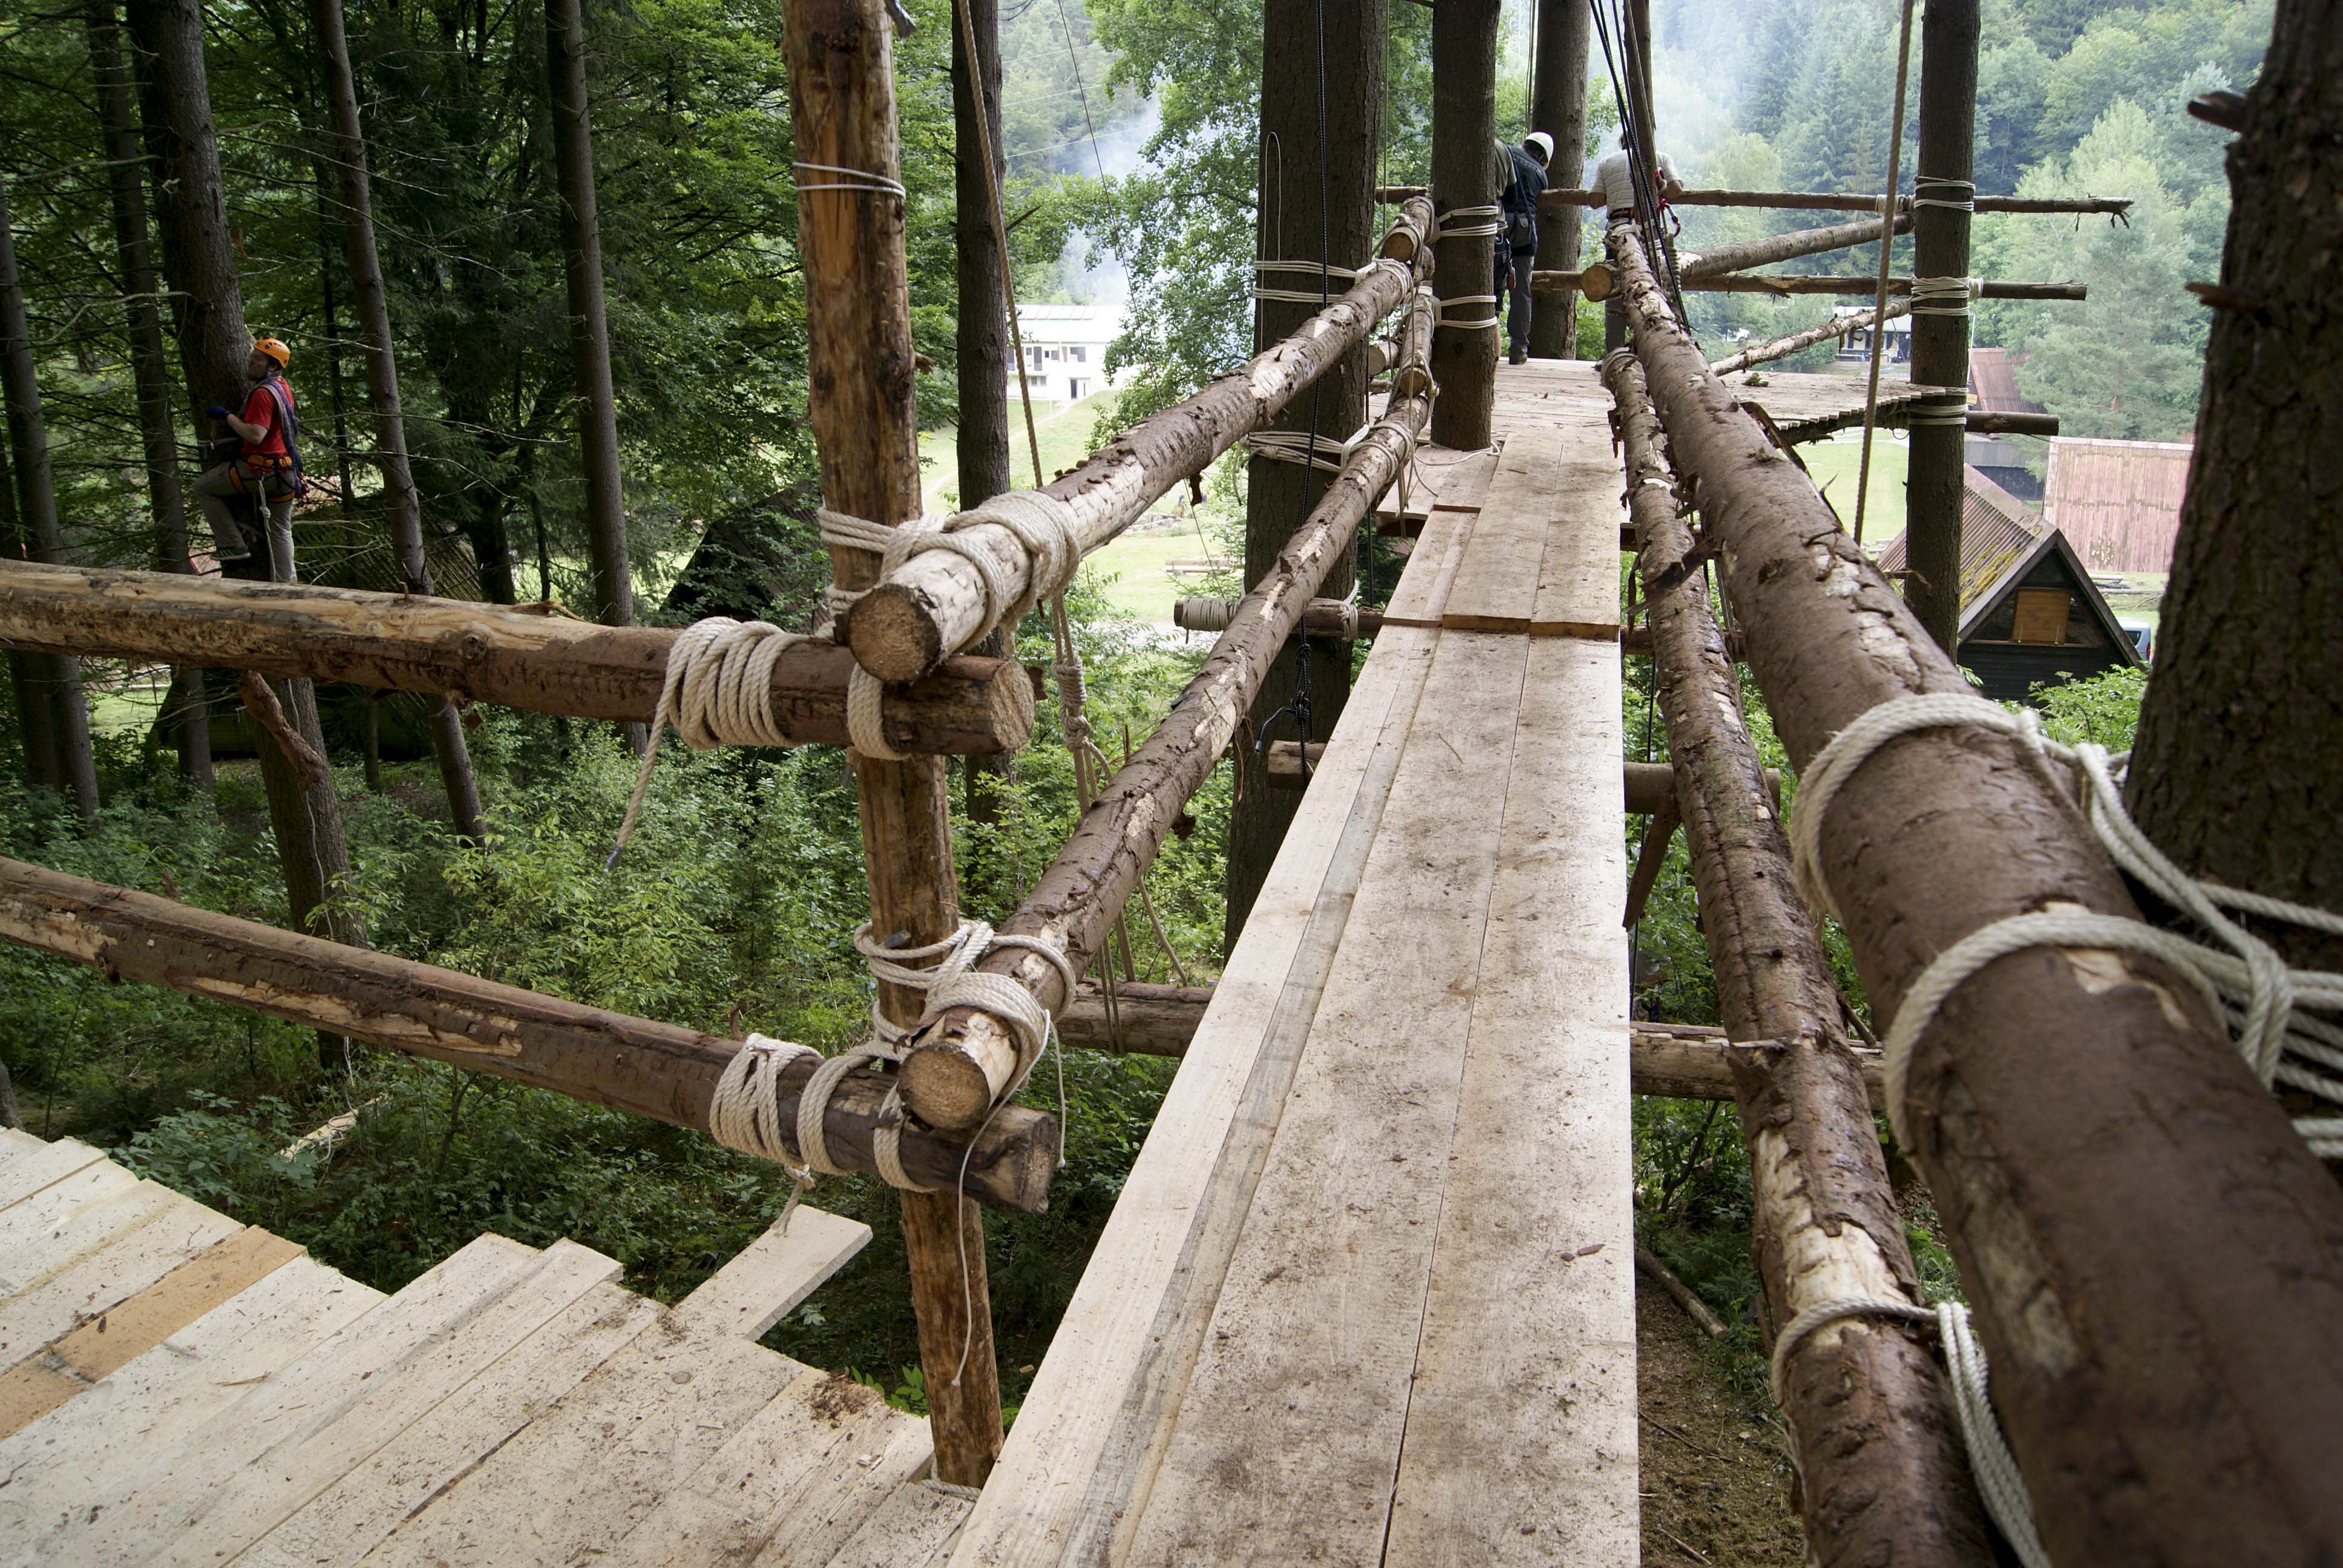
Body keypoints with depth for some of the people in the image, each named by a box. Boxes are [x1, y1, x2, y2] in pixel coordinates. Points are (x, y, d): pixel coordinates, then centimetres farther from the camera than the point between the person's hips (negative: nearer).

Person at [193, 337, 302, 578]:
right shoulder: (283, 387, 10)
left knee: (203, 488, 6)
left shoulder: (263, 394, -18)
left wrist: (227, 416, -17)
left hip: (260, 470, -9)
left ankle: (232, 545, 3)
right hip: (286, 473, 9)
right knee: (281, 531, 14)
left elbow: (255, 435, -28)